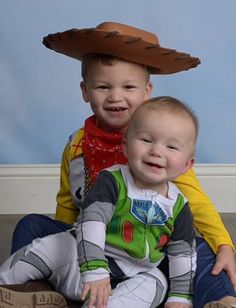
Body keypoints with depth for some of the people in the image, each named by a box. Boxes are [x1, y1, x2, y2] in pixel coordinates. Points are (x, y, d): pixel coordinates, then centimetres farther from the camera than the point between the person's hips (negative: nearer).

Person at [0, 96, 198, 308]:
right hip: (88, 260, -1)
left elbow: (183, 253, 6)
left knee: (155, 284, -30)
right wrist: (94, 271, -36)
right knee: (49, 248, -19)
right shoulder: (112, 181, -14)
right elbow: (92, 221, -26)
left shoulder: (178, 206, -3)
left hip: (134, 277, 2)